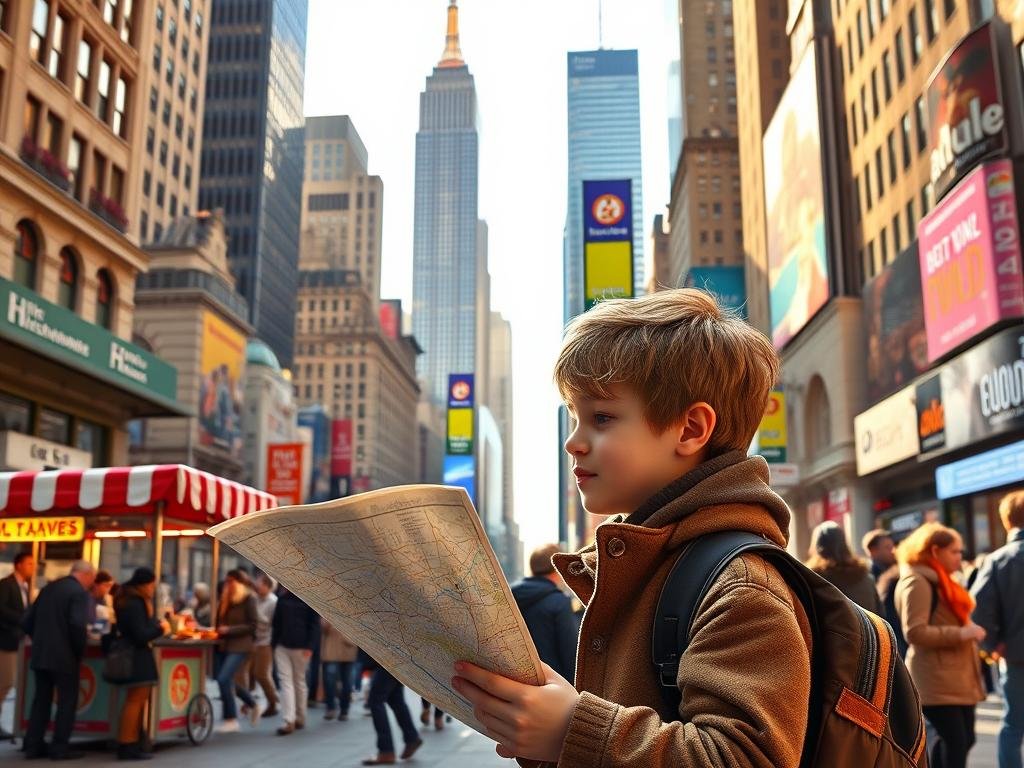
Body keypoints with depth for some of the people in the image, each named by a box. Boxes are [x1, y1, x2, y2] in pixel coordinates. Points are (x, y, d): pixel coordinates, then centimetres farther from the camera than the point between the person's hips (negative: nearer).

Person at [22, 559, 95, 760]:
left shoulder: (49, 587, 12)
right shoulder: (79, 592, -11)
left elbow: (27, 621, 13)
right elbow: (77, 625, -23)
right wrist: (80, 650, -9)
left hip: (40, 654, 7)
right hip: (64, 656, -7)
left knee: (41, 700, 15)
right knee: (67, 701, 3)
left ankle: (33, 745, 18)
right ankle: (60, 748, 4)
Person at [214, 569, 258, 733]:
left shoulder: (248, 599, -7)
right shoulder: (225, 599, 11)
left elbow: (252, 626, -11)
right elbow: (220, 620, 21)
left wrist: (229, 630, -17)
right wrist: (219, 630, 0)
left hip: (240, 647, -7)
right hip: (226, 646, 7)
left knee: (223, 679, -18)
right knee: (228, 682, 13)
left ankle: (231, 720, -6)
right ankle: (252, 704, 37)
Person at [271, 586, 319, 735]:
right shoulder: (282, 598, 8)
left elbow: (315, 624, -7)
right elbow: (276, 623, 12)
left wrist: (309, 647, -14)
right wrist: (273, 644, 7)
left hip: (300, 647, -3)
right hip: (282, 646, 3)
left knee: (299, 681, 8)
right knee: (285, 681, -4)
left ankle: (300, 718, 20)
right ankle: (288, 720, -5)